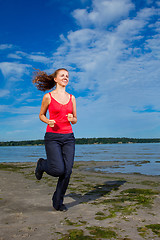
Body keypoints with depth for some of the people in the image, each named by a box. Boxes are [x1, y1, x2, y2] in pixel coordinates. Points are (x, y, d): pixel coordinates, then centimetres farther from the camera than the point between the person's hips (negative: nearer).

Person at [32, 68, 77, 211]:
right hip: (52, 137, -4)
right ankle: (42, 164, 20)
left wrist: (72, 118, -10)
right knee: (59, 170, -14)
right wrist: (48, 122, -10)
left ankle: (58, 202, 17)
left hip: (68, 137, 4)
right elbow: (41, 115, 11)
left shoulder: (71, 98, 10)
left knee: (67, 171, -2)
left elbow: (75, 120, 14)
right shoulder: (48, 96, 0)